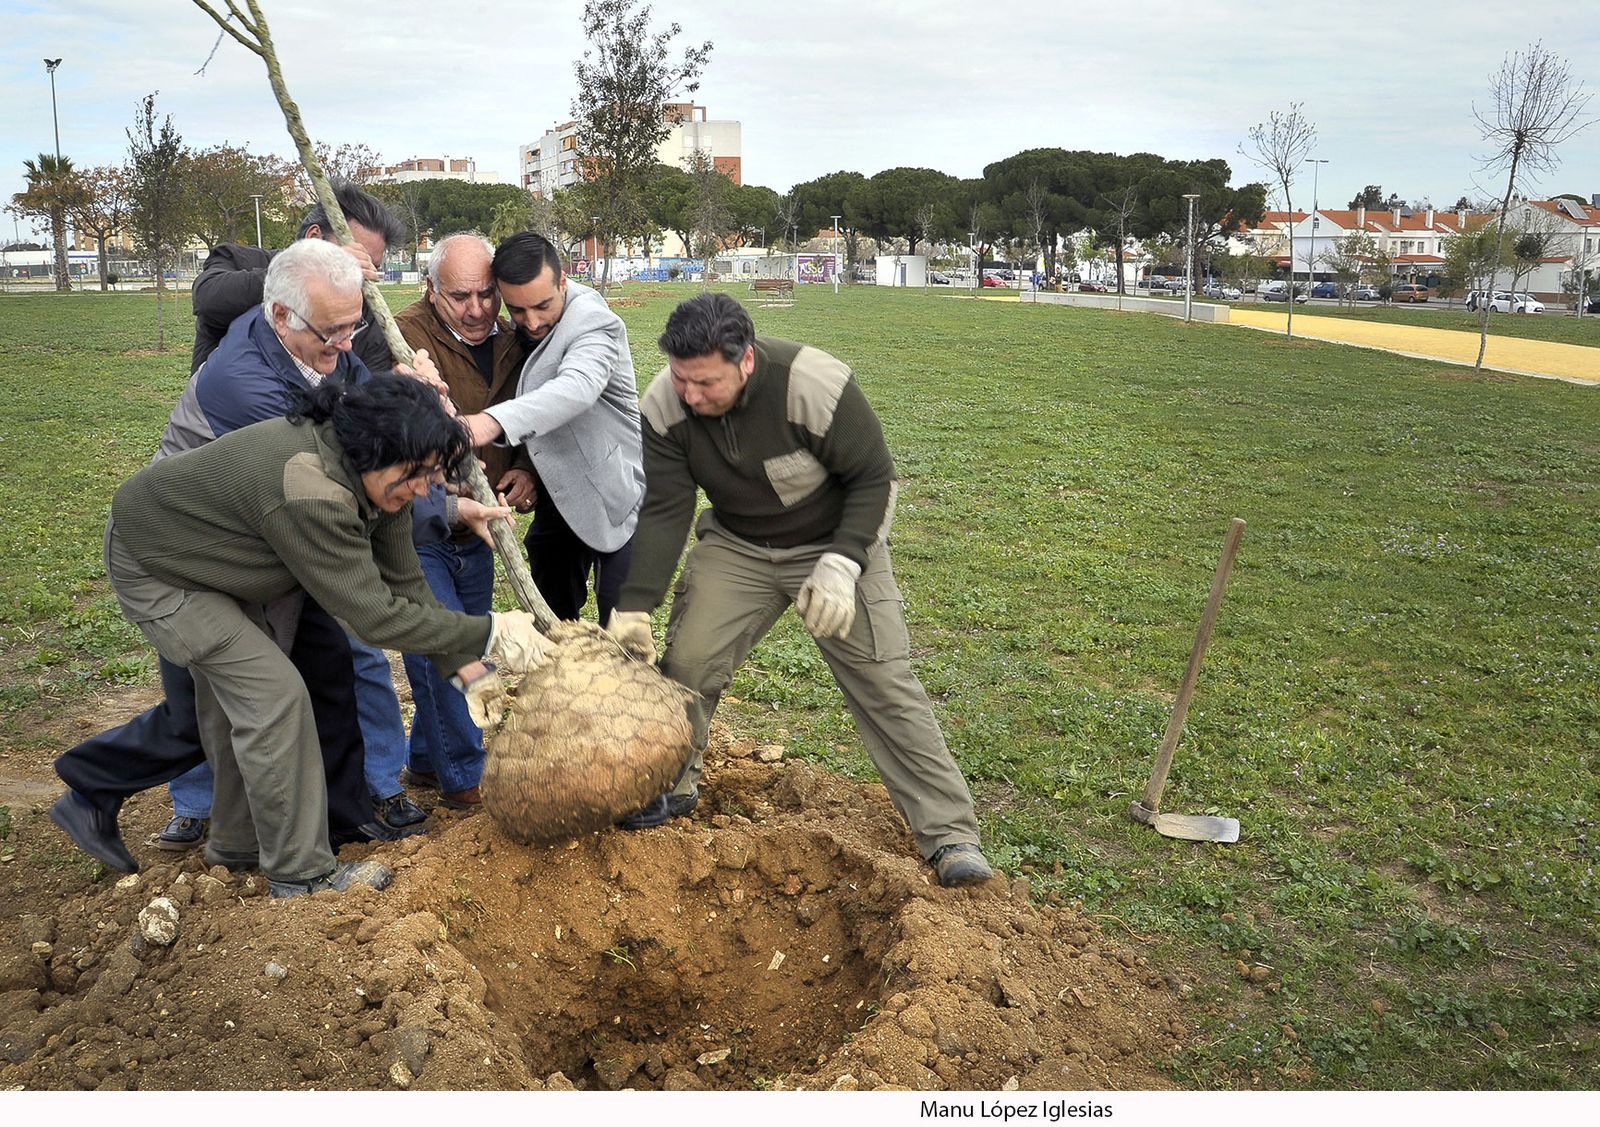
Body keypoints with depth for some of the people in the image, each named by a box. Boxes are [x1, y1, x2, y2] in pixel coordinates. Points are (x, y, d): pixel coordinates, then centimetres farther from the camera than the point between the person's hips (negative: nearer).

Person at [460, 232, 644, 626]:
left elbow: (577, 387, -45)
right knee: (550, 619, 17)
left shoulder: (594, 323, -24)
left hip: (616, 500, -7)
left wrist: (493, 420, -59)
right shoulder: (517, 328, 0)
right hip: (557, 497, 7)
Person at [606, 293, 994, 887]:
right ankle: (672, 788, 23)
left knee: (885, 684, -6)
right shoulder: (663, 407, -19)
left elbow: (874, 477, -20)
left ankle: (949, 833, 2)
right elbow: (662, 511, -16)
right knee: (685, 661, -4)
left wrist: (840, 565, -29)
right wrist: (632, 607, -24)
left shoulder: (815, 386, -32)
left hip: (835, 543, -3)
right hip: (734, 546, 4)